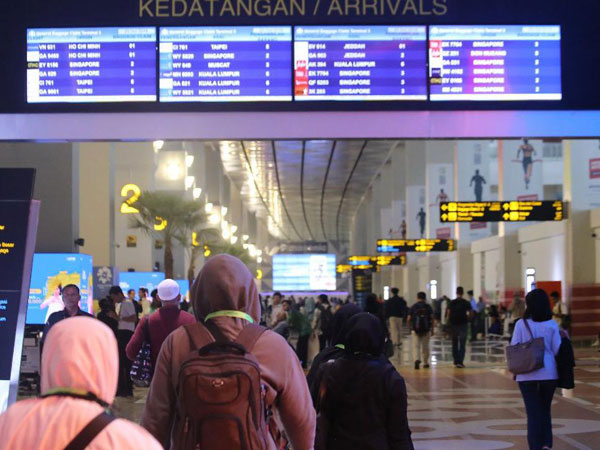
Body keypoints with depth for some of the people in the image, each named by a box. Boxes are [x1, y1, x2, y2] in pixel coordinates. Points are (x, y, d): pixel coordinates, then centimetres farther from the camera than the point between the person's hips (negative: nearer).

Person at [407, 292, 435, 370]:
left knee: (416, 346, -2)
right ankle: (425, 363, 18)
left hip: (415, 329, -1)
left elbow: (408, 319, 0)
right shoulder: (428, 307, 3)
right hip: (426, 330, 1)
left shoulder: (413, 307, 2)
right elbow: (432, 319, -4)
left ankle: (417, 359, -26)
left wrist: (411, 326, 19)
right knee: (425, 347, 12)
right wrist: (432, 329, 3)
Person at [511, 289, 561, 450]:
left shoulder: (521, 324, -6)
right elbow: (557, 350, -2)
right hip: (549, 373, 1)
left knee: (533, 412, 5)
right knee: (545, 410, 18)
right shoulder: (552, 325, -3)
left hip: (527, 375, -1)